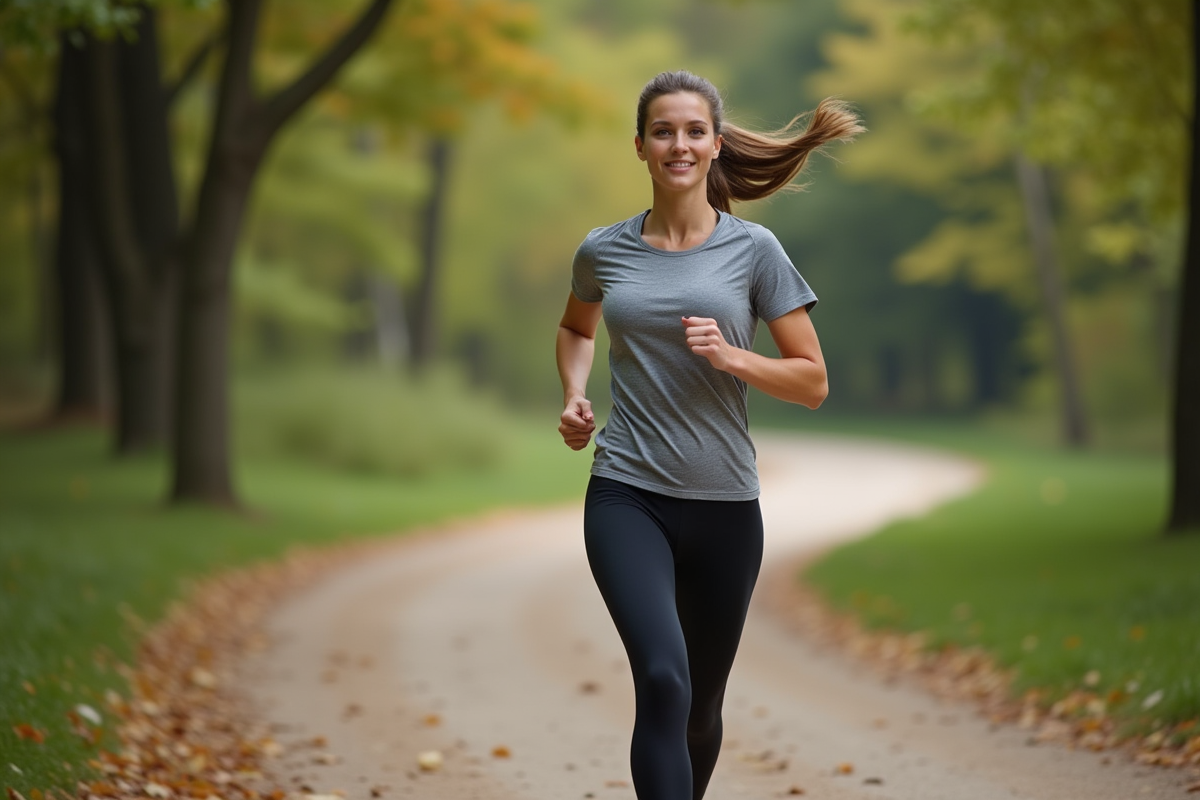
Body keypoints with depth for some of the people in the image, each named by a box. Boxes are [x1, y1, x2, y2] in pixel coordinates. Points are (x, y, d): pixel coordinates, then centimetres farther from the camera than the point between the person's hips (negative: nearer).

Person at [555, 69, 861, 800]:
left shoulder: (752, 251, 0)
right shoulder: (604, 252, 5)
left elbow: (813, 383, 1)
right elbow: (576, 328, 28)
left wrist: (734, 357, -16)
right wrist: (575, 395, 9)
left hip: (725, 507, 1)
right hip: (627, 498, -1)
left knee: (702, 706, 13)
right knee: (663, 680, -23)